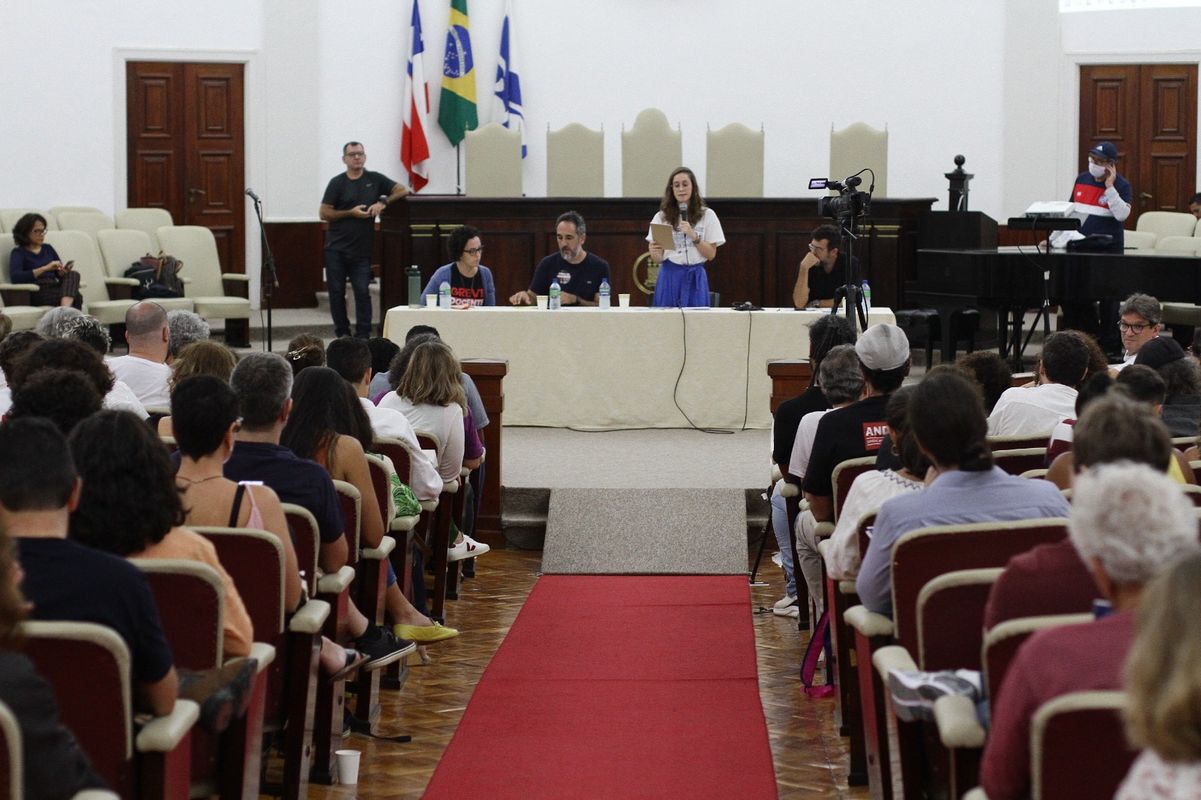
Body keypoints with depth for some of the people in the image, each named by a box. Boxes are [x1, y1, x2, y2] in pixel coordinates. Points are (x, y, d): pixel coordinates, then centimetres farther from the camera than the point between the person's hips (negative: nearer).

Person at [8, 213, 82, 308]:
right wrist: (45, 268, -20)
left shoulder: (48, 249, 24)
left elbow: (59, 274, 21)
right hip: (37, 293, -6)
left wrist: (64, 271, -6)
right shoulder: (18, 253, 6)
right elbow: (15, 277, -14)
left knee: (73, 274, -30)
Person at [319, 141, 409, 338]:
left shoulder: (374, 179, 8)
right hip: (336, 248, 0)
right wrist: (351, 213, -10)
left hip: (361, 248, 0)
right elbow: (324, 214, 0)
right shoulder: (337, 183, 4)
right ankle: (342, 334, 12)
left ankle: (363, 336, -2)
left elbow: (402, 190, 5)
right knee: (336, 292, 3)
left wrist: (383, 202, -10)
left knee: (363, 292, -6)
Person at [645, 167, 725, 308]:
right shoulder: (662, 217, 7)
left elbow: (711, 254, 1)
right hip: (669, 277, 0)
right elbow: (657, 259, 4)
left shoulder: (707, 215, 6)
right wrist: (655, 253, -19)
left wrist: (694, 236, -13)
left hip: (695, 279, 0)